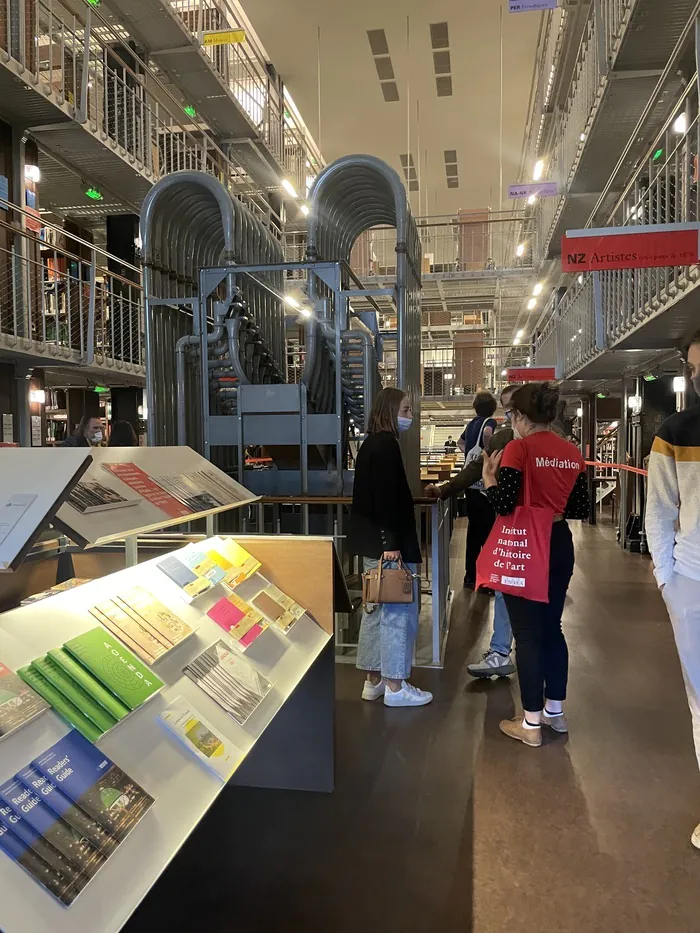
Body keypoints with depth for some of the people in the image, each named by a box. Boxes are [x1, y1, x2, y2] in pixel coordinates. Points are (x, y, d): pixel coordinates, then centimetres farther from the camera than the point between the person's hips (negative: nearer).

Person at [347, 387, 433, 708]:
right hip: (386, 541, -10)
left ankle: (373, 680, 24)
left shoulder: (371, 443, 15)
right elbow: (386, 498, -21)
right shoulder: (386, 444, -15)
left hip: (371, 540, 10)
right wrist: (391, 543, -22)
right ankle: (395, 686, 7)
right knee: (399, 611, -2)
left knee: (377, 608, 15)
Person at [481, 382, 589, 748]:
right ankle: (555, 710, 31)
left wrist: (488, 475, -3)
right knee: (552, 628, 18)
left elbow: (503, 505, -19)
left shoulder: (519, 448, -13)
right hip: (560, 546, 6)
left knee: (527, 634, 3)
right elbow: (580, 508, 8)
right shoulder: (573, 453, 4)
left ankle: (531, 724, 12)